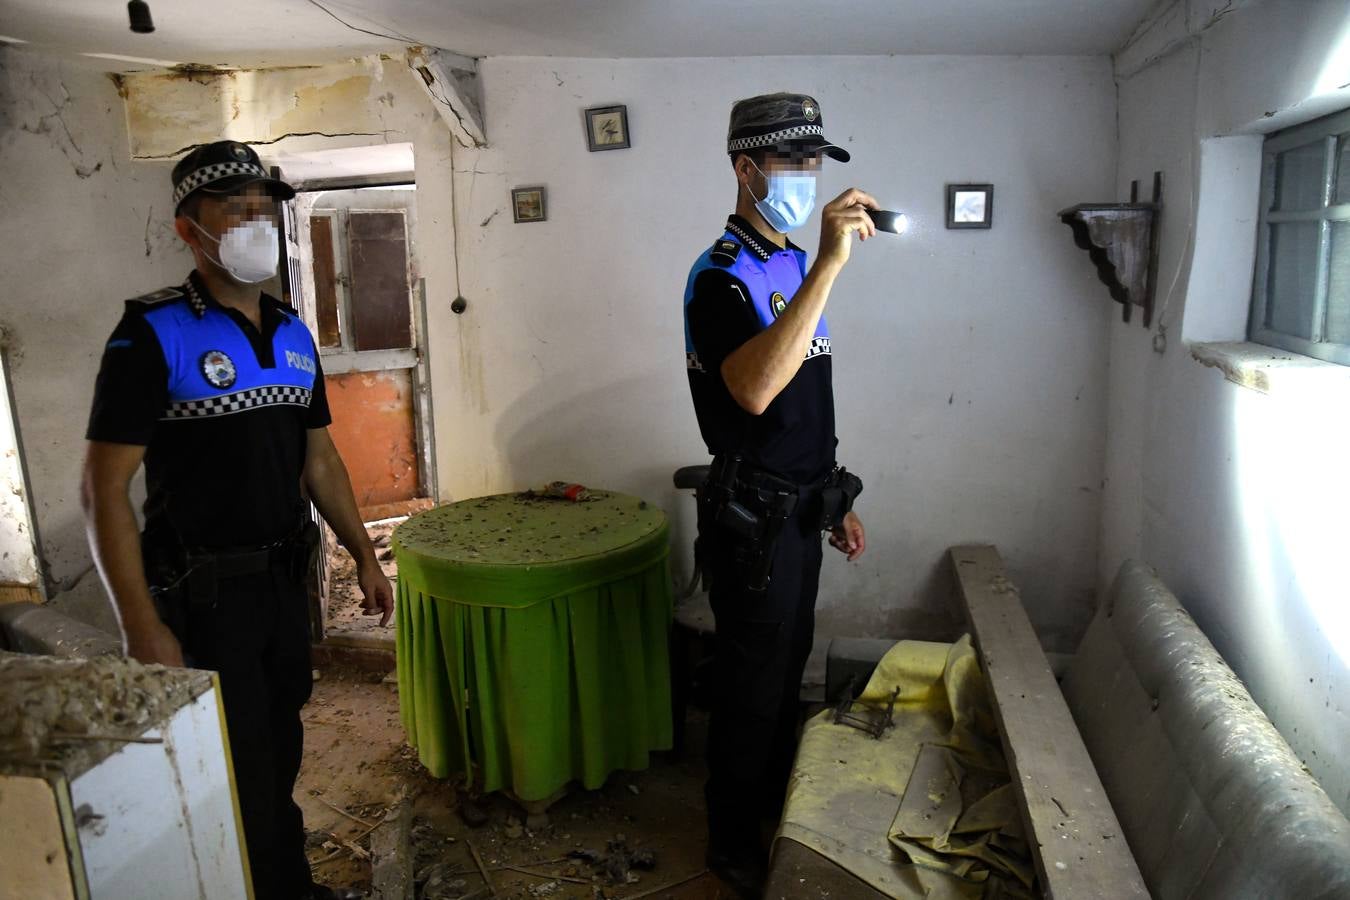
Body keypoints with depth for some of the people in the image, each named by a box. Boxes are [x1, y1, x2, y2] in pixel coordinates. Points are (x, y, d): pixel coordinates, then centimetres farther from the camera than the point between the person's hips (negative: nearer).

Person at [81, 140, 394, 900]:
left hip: (288, 578, 6)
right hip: (204, 594, -6)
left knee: (281, 749, 20)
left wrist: (365, 555, 11)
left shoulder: (295, 335, 5)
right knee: (237, 769, 7)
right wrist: (143, 629, -18)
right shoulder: (154, 336, -14)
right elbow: (105, 488, -15)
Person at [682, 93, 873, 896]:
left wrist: (835, 499, 17)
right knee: (753, 683, 6)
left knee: (788, 669, 22)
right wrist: (830, 264, -38)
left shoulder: (795, 265, 10)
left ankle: (776, 801, 44)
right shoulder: (722, 275, -18)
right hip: (753, 518, -8)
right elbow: (754, 390, -38)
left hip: (800, 508, 8)